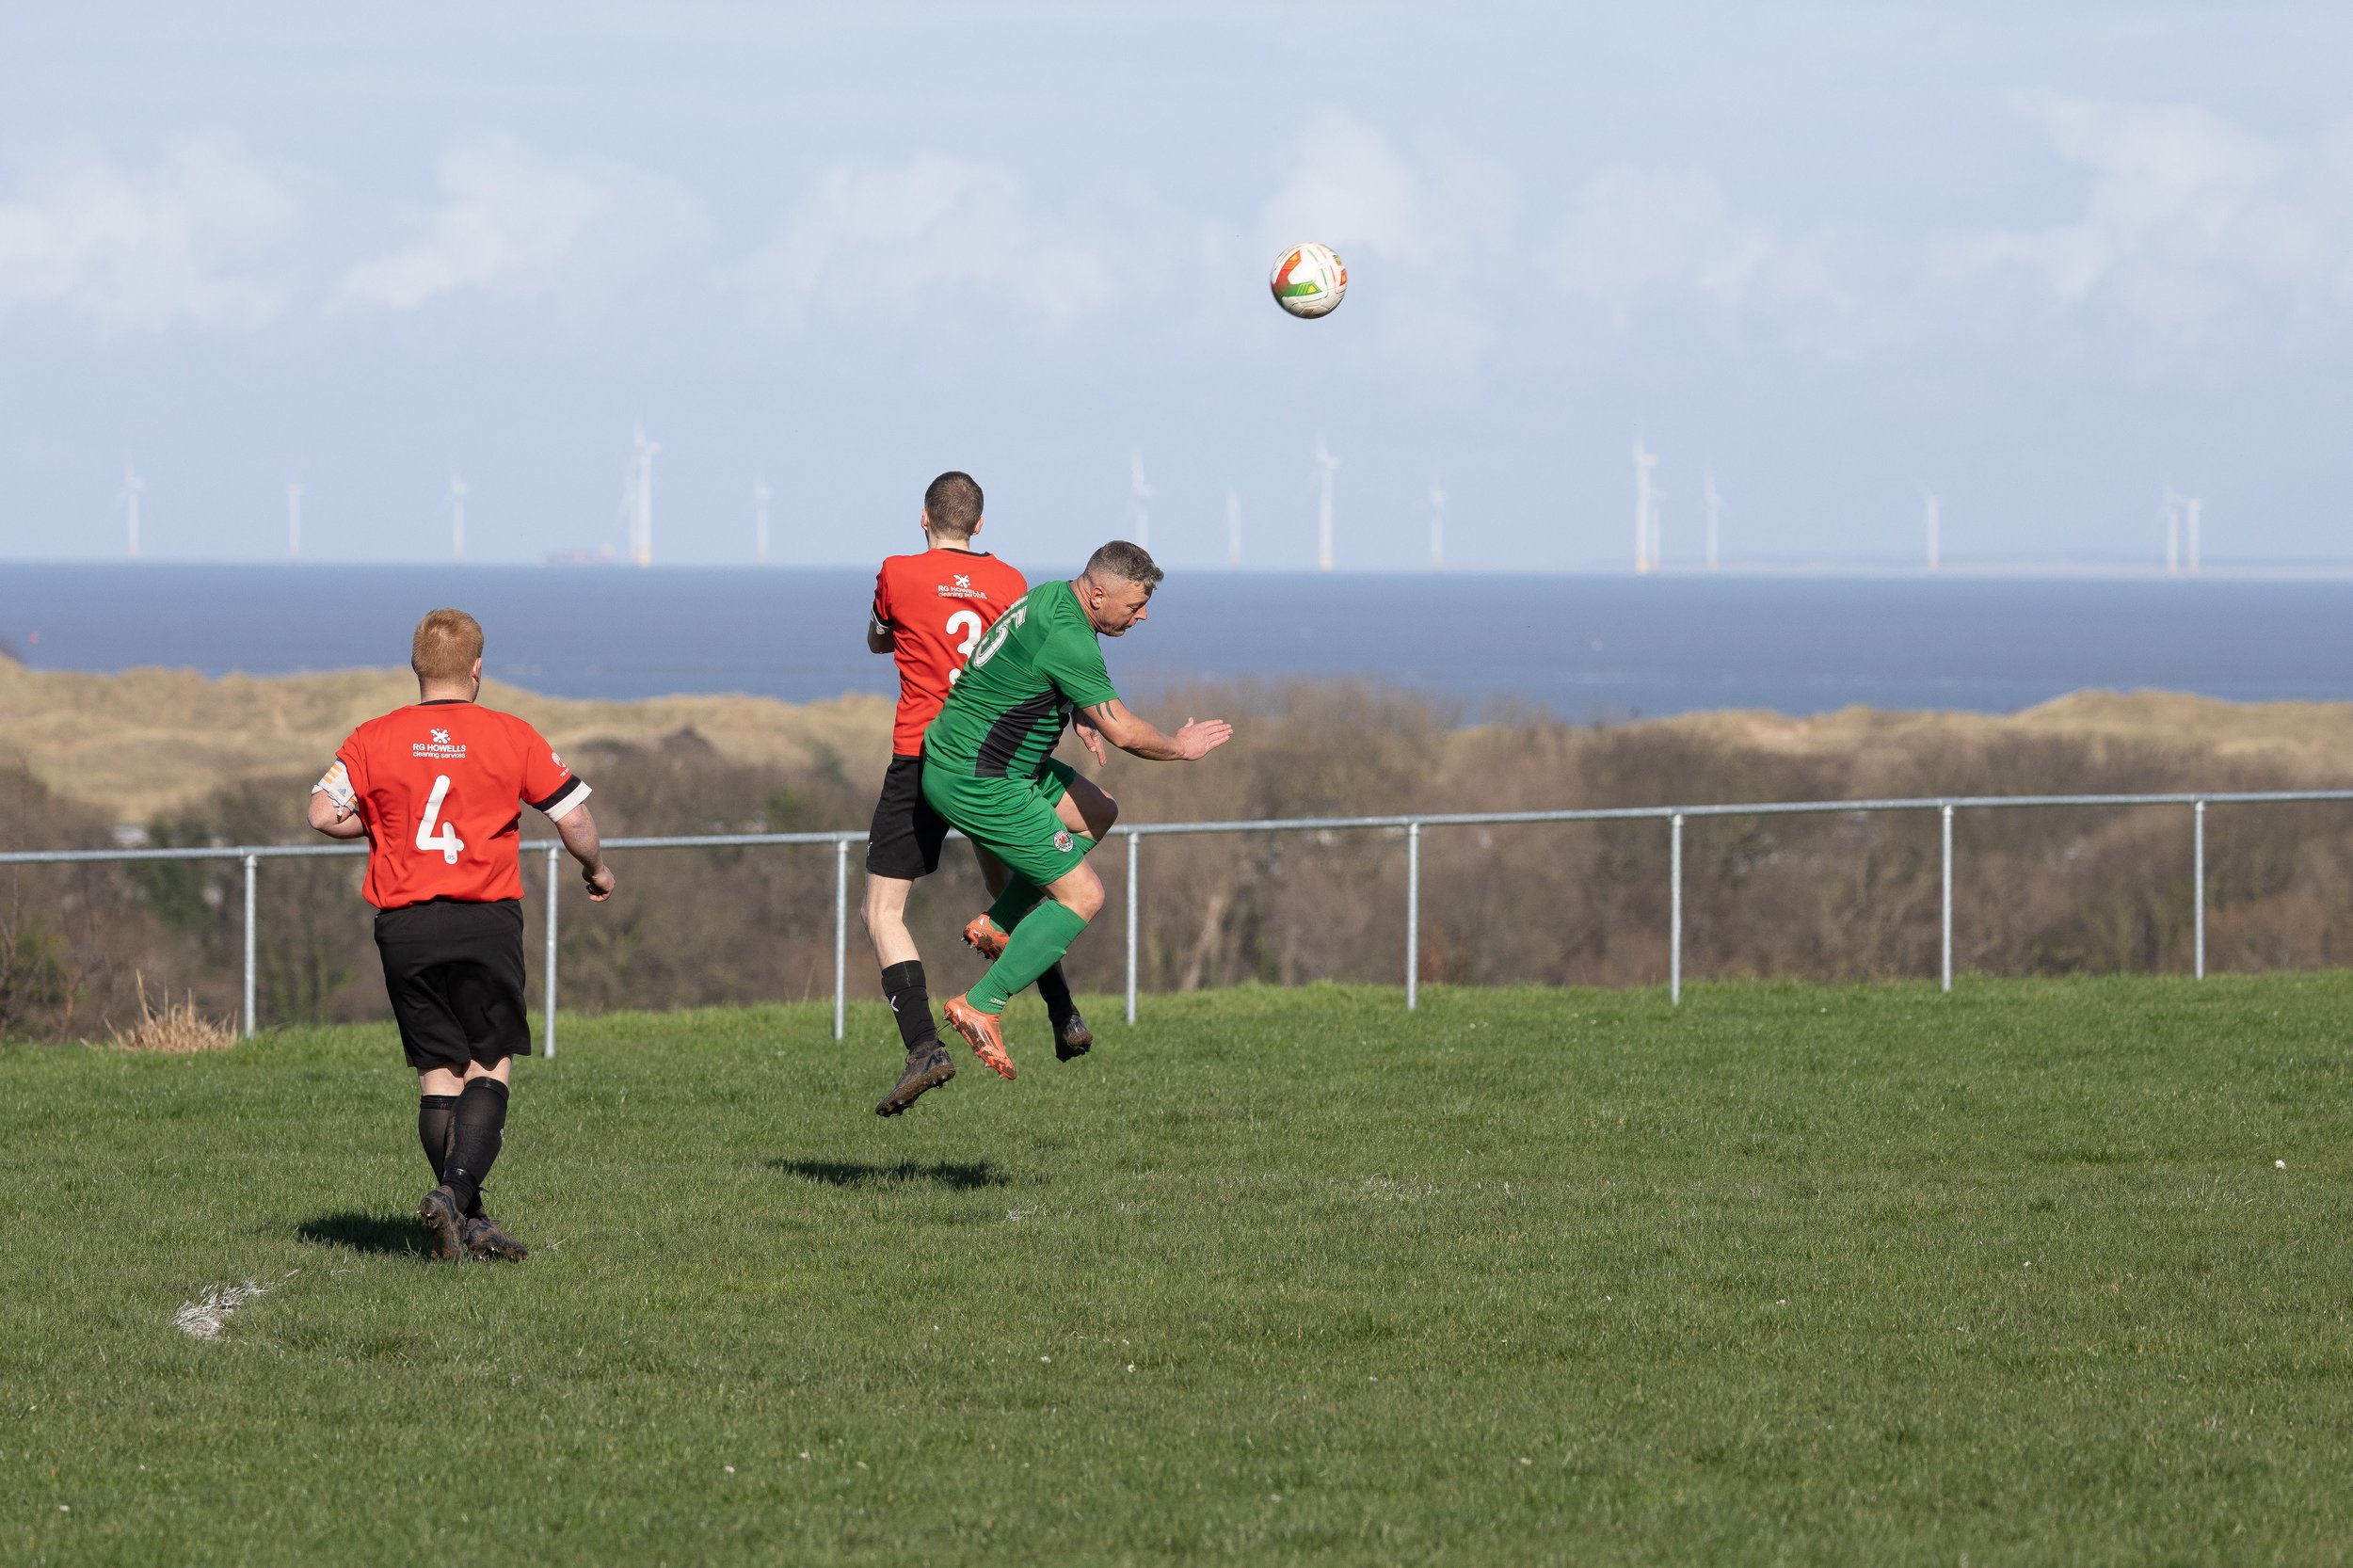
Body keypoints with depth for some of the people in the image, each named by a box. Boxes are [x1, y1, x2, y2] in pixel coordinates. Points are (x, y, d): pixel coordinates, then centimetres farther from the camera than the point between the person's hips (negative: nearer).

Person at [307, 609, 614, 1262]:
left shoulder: (373, 740, 2)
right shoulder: (512, 737, -1)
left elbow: (324, 814, -5)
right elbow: (574, 820, 1)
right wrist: (597, 870, 22)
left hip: (404, 926, 2)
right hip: (487, 922, -2)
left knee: (438, 1074, 8)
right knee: (490, 1067, 2)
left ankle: (468, 1224, 7)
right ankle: (456, 1189, -20)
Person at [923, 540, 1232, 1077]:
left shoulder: (1053, 598, 7)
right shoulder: (1068, 639, -25)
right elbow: (1123, 732, -19)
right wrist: (1179, 747, -2)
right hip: (979, 784, -10)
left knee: (1095, 814, 22)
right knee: (1082, 895, -6)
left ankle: (998, 923, 21)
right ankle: (981, 1007, -2)